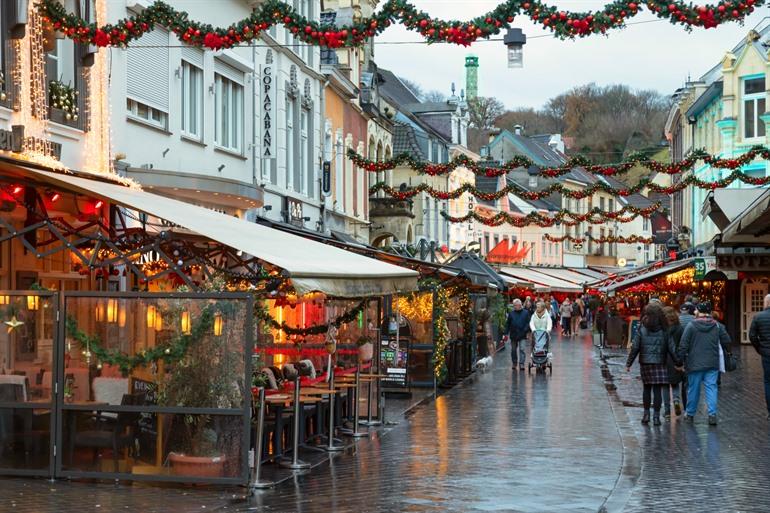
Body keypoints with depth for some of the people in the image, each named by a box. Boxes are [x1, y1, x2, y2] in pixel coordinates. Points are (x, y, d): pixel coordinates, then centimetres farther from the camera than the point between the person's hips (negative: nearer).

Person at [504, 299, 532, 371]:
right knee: (513, 350, 12)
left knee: (522, 349, -8)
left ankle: (521, 364, -6)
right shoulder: (511, 313, 5)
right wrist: (506, 333, 3)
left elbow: (528, 323, 1)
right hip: (513, 335, 3)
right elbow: (507, 324, 8)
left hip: (522, 335, -3)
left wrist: (527, 332, -8)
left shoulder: (526, 313, 1)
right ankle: (514, 363, 24)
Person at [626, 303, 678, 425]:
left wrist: (628, 364, 3)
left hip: (645, 363, 1)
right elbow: (671, 348, -1)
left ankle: (646, 414, 16)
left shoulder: (641, 329, -4)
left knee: (647, 388, 14)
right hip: (660, 363, -1)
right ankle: (656, 416, 0)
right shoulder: (664, 330, -2)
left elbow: (635, 348, -4)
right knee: (657, 390, 1)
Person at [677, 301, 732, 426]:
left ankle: (690, 414, 20)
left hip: (695, 364, -2)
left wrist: (680, 360, -1)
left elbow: (683, 345, -7)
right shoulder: (718, 326, 3)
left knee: (693, 388, 8)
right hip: (712, 364, 2)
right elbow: (726, 341, 6)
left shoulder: (691, 326, -7)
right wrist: (727, 352, 24)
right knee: (711, 387, 3)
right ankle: (712, 414, -7)